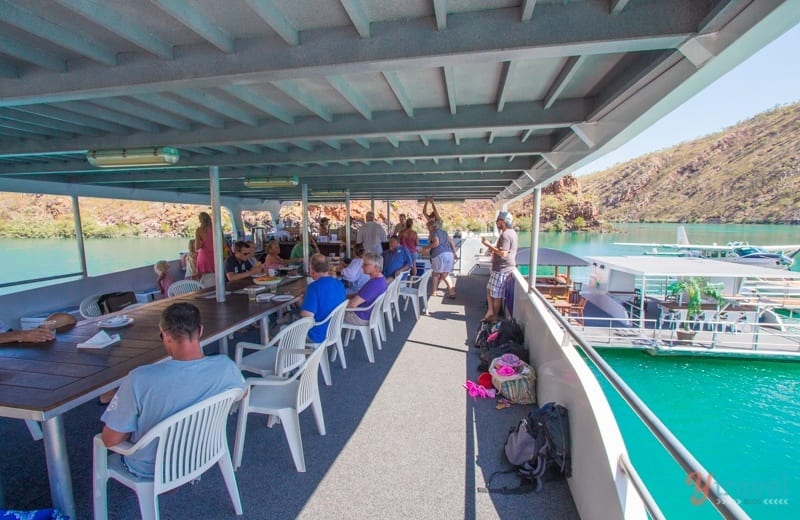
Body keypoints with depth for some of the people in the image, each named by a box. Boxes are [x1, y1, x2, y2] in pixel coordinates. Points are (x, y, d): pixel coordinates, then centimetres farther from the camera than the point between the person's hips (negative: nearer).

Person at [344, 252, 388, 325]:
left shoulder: (373, 284, -33)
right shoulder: (381, 278, -2)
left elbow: (352, 304, -31)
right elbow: (361, 294, 11)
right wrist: (346, 296, 3)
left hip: (362, 318, -9)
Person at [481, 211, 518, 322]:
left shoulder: (505, 235, -20)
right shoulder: (511, 232, 13)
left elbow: (503, 253, -28)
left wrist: (489, 245, -21)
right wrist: (493, 248, 12)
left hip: (502, 268, -11)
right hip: (502, 266, 11)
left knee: (496, 294, 2)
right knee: (489, 289, 17)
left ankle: (495, 316, 14)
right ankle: (490, 311, 22)